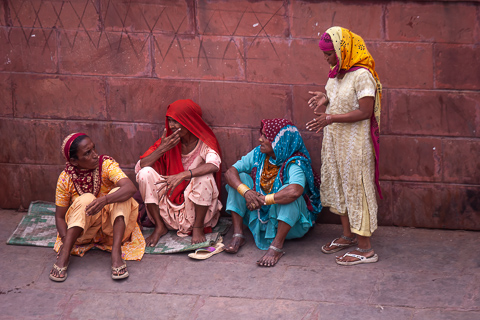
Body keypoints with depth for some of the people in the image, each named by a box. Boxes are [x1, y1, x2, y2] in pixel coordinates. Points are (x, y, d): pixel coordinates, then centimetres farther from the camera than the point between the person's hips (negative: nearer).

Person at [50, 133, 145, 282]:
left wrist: (105, 200, -49)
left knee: (119, 193, -27)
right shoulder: (66, 178, -11)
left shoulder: (106, 164, -14)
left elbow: (130, 187, -31)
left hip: (110, 225, 1)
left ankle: (116, 253, -36)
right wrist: (65, 240, -27)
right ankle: (64, 255, -34)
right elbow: (59, 216, -7)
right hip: (82, 227, -1)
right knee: (86, 198, -30)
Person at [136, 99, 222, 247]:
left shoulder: (204, 143, -7)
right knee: (146, 173, -19)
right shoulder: (168, 141, 1)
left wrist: (183, 175, -44)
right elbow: (140, 166, -8)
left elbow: (214, 165, -31)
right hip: (169, 200, 3)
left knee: (205, 177, -32)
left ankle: (198, 228, -13)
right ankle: (160, 227, -8)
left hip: (195, 203, -3)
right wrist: (162, 149, -21)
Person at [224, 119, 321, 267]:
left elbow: (295, 191, -46)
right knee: (240, 178, -9)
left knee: (288, 190, -35)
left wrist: (262, 200, -34)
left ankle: (277, 245, -33)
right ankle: (238, 235, -12)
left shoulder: (294, 164, -25)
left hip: (290, 220, -6)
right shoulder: (258, 154, -5)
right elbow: (230, 172, -8)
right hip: (262, 215, 6)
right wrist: (246, 192, -28)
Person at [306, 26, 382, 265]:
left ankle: (365, 248, 3)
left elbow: (365, 112, -23)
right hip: (334, 139, 9)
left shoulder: (361, 75, -21)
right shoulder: (337, 72, 7)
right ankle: (348, 235, 34)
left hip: (354, 143, -9)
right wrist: (325, 98, 0)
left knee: (355, 188, -4)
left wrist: (331, 118, -26)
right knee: (338, 186, 18)